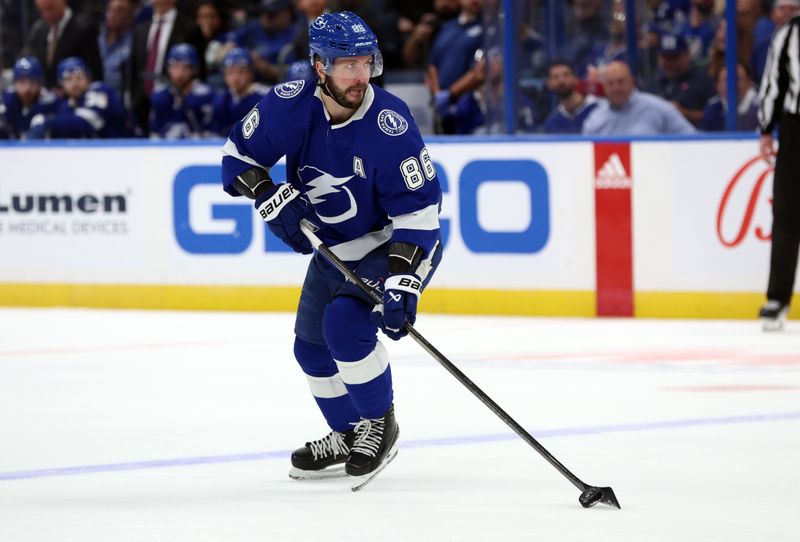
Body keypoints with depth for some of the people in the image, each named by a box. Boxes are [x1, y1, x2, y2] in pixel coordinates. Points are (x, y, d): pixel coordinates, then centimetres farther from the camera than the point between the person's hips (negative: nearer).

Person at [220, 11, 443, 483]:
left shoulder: (390, 123, -31)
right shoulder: (289, 106, -18)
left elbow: (419, 209, -28)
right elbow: (240, 152, -1)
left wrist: (402, 280, -37)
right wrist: (271, 197, -18)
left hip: (394, 245, -6)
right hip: (333, 249, 6)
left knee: (346, 325, -25)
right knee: (312, 346, 13)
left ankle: (380, 425, -2)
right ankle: (348, 437, 36)